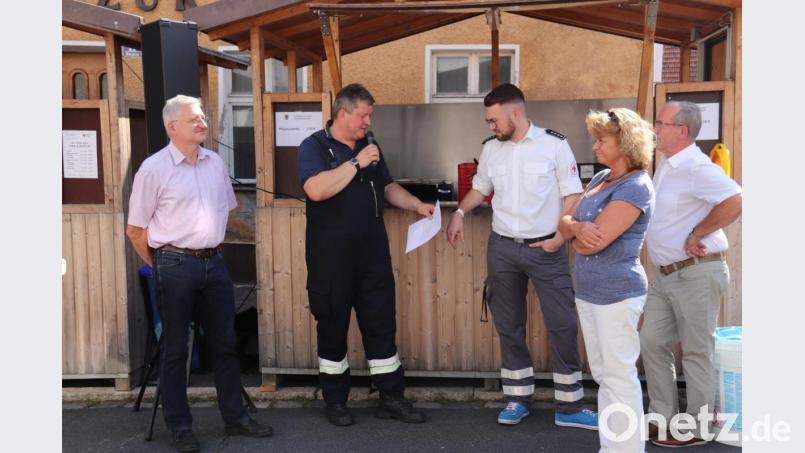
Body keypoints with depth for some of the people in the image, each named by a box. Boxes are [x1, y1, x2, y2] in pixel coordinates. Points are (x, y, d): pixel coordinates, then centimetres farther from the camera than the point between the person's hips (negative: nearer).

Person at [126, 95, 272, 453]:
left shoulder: (215, 162, 7)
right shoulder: (154, 169, -9)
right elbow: (135, 230, -4)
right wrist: (161, 267, 1)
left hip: (214, 262, 6)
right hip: (175, 265, -5)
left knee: (224, 343, 12)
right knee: (175, 349, 5)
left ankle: (235, 417, 24)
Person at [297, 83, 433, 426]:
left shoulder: (369, 147, 13)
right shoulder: (314, 146, -7)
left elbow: (388, 187, 22)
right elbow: (316, 190, -24)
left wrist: (418, 206, 8)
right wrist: (356, 163, -21)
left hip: (373, 253, 5)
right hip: (331, 257, -5)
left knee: (382, 325, 7)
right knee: (332, 327, 7)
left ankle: (391, 398, 18)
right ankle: (335, 401, 21)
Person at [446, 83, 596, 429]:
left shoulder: (554, 144, -7)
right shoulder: (490, 148, 5)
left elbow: (572, 196, -5)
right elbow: (480, 188, 19)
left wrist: (561, 236, -15)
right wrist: (459, 212, 2)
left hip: (545, 248, -4)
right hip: (502, 248, 4)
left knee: (563, 324, -2)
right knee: (509, 326, 10)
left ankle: (568, 406, 9)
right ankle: (517, 399, 23)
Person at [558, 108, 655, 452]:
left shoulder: (635, 187, -15)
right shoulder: (600, 178, 12)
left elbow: (592, 243, -21)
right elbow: (565, 224, 8)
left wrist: (576, 235, 0)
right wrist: (579, 227, -14)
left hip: (617, 293, -9)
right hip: (588, 291, 9)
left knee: (620, 376, -1)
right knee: (602, 374, 14)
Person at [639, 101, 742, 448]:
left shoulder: (696, 168, -18)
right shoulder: (666, 167, 12)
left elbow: (736, 202, -31)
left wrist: (697, 235, -22)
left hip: (696, 273, -10)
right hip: (666, 274, 10)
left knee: (696, 352, 3)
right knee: (651, 343, 12)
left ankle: (697, 428, 17)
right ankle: (665, 419, 24)